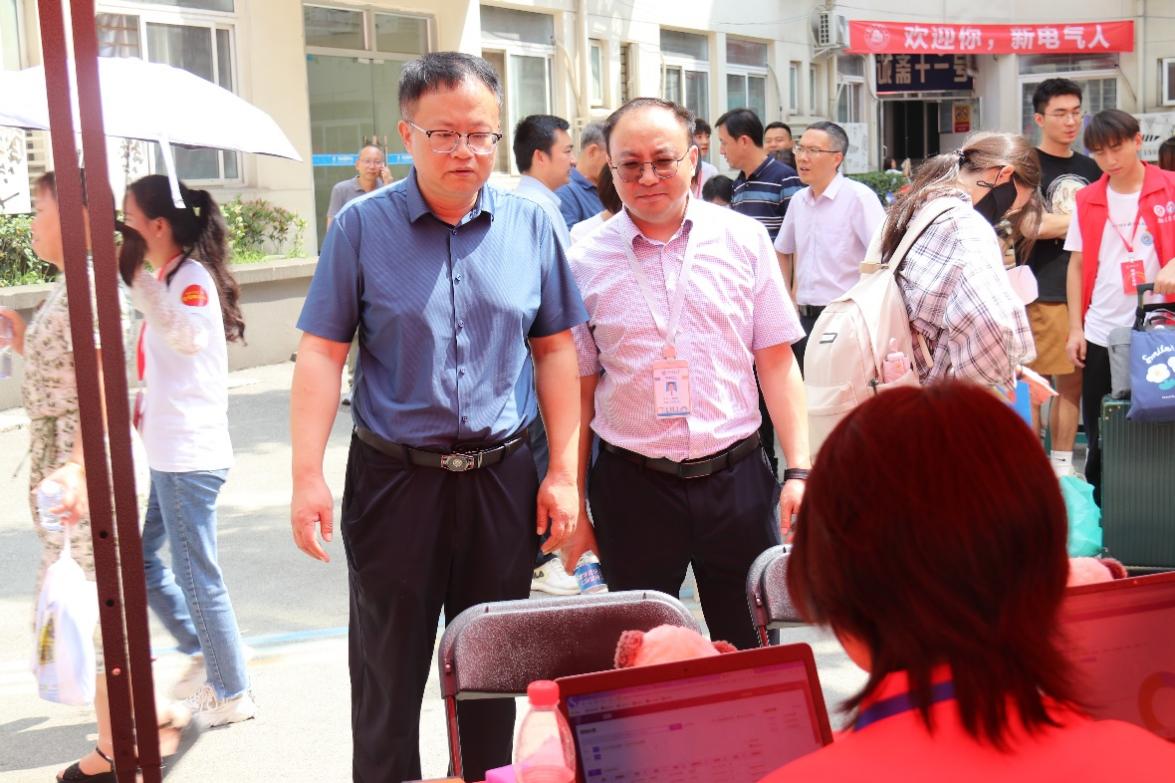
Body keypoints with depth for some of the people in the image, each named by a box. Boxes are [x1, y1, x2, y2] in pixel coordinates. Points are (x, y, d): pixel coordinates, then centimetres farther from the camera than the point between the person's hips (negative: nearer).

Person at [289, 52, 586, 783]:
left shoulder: (530, 223, 1)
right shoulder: (362, 227, -5)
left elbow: (555, 349, 5)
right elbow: (322, 353, -5)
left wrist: (563, 472, 2)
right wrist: (308, 476, -12)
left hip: (502, 476, 2)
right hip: (394, 476, -2)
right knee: (389, 671, 10)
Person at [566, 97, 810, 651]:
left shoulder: (743, 239, 2)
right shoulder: (586, 262, 0)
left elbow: (776, 362, 3)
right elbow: (578, 390, 3)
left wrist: (798, 470, -3)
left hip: (736, 477, 1)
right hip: (632, 485, 0)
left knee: (752, 651, 9)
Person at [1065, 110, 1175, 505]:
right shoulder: (1087, 200, 4)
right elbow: (1077, 265, 8)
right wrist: (1075, 328, 3)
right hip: (1101, 334, 2)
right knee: (1100, 433, 8)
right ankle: (1099, 509, 21)